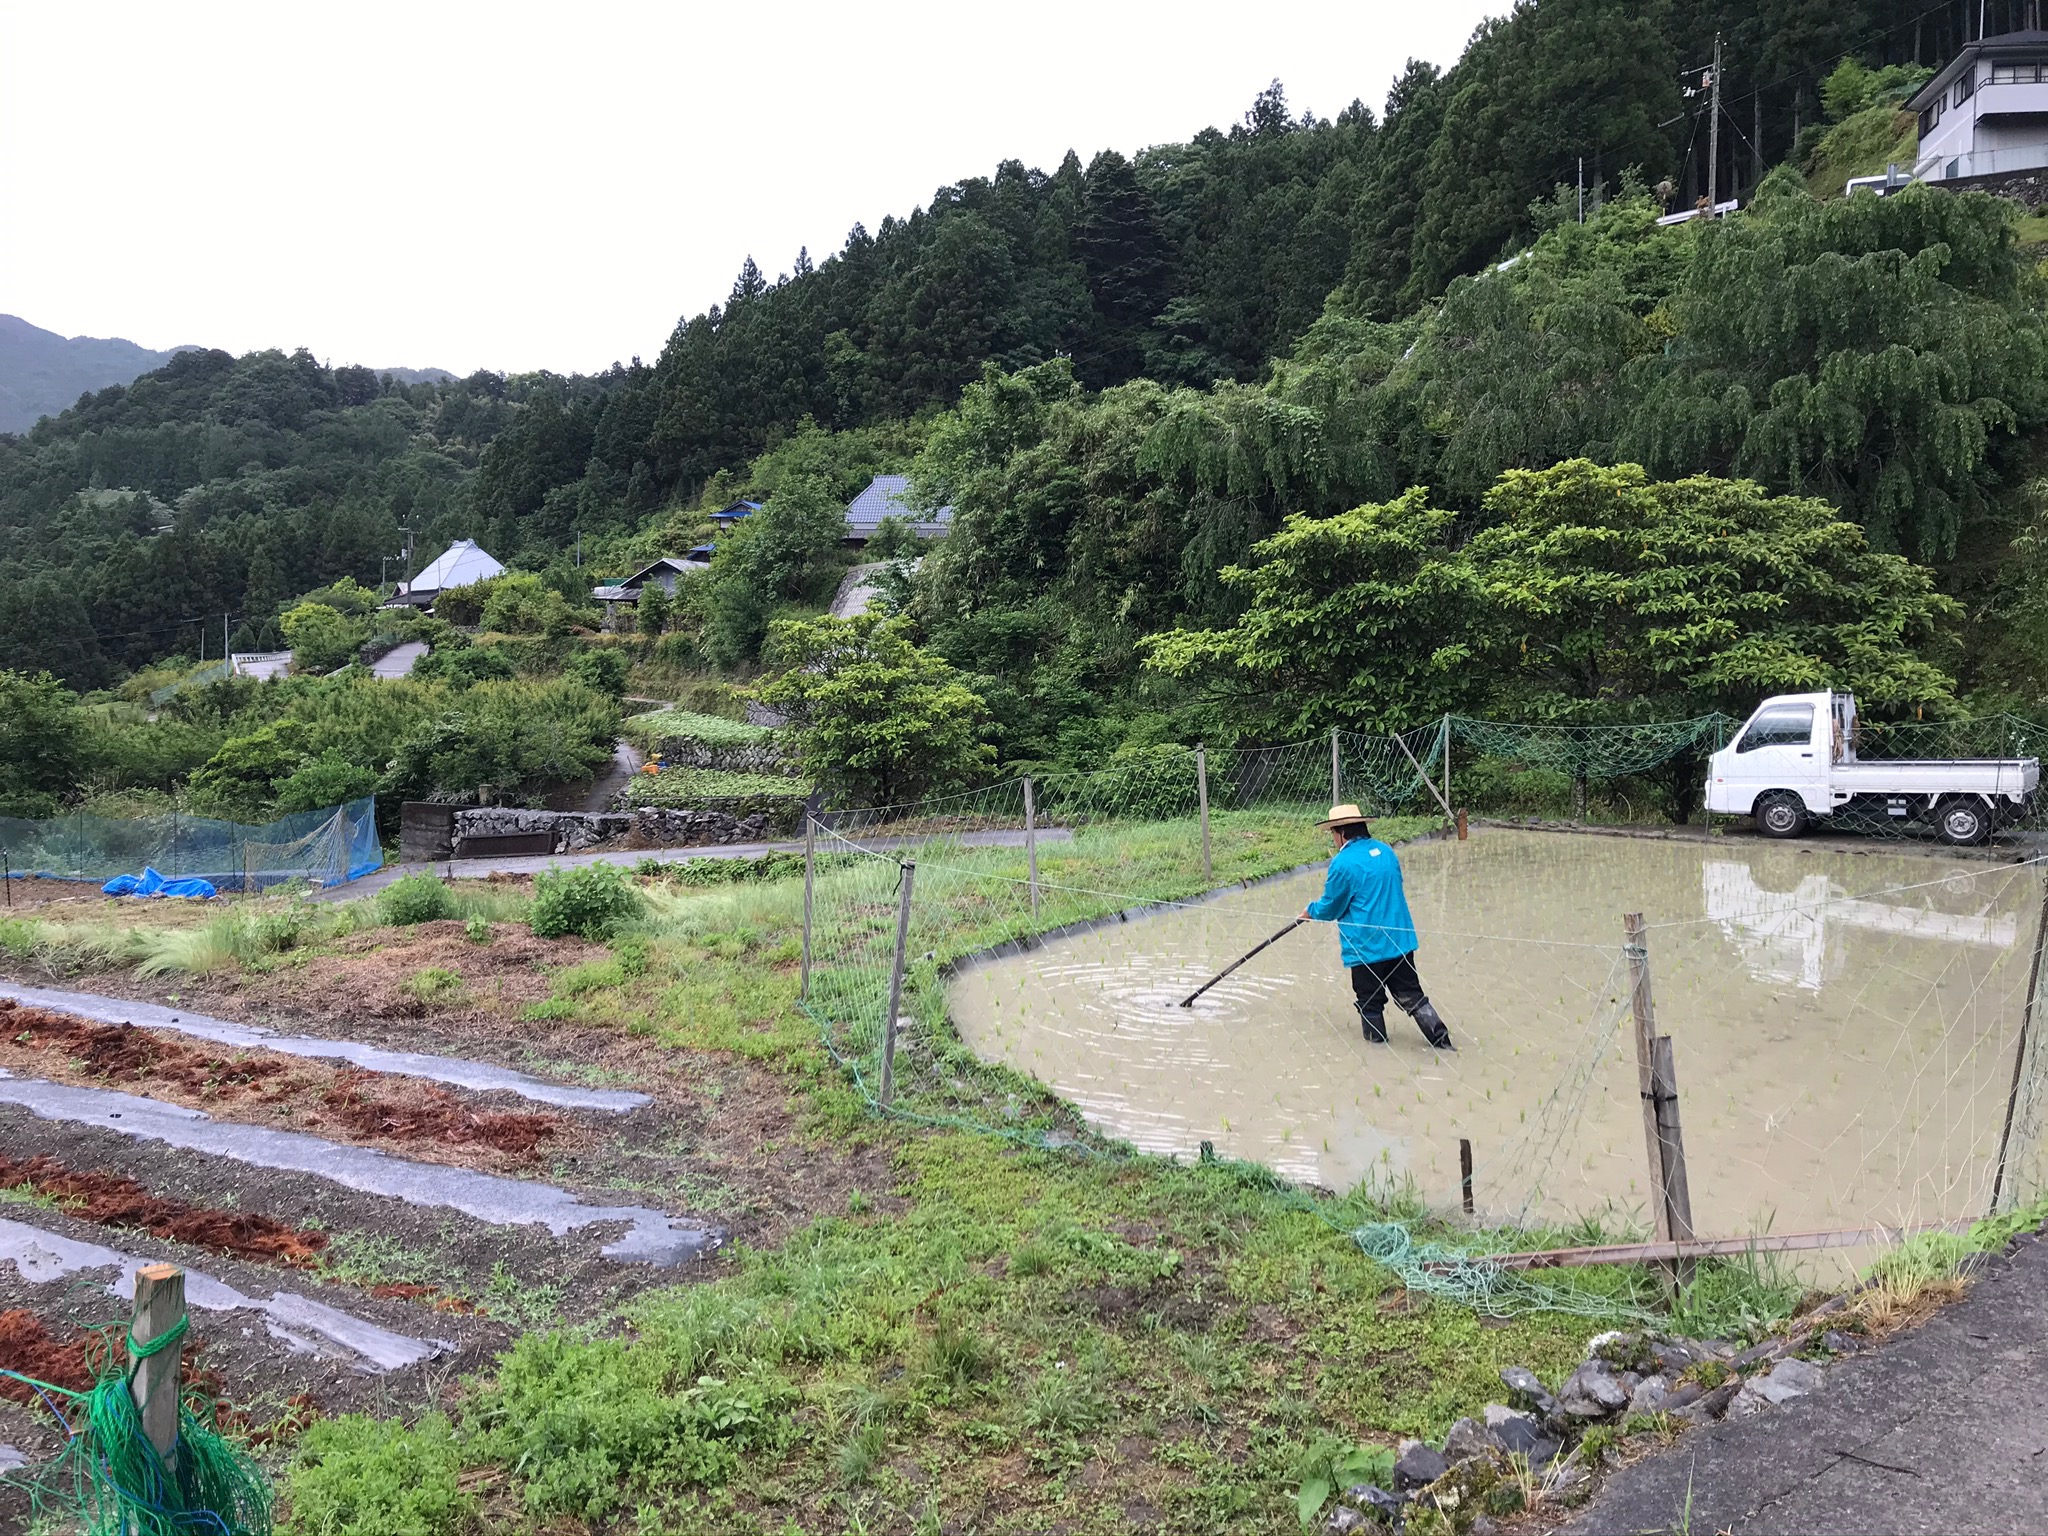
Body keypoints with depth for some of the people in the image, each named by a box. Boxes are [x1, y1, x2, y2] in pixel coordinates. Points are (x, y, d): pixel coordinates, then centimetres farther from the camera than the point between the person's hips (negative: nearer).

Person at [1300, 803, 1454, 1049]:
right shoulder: (1386, 851, 7)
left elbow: (1330, 908, -8)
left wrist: (1310, 911, 14)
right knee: (1412, 995, 13)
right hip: (1400, 941, 7)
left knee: (1370, 1002, 10)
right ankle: (1441, 1038, 11)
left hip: (1366, 947, -7)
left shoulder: (1343, 863, -16)